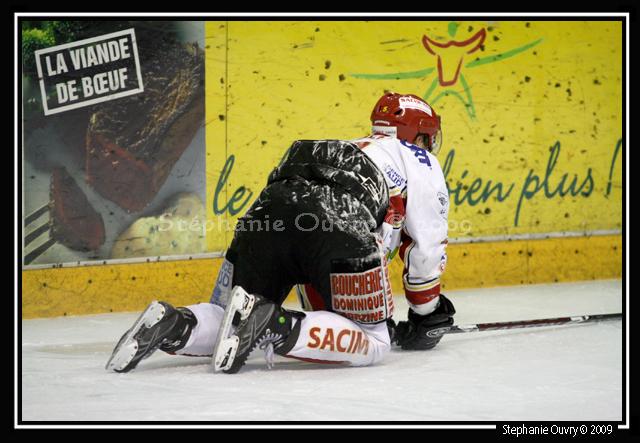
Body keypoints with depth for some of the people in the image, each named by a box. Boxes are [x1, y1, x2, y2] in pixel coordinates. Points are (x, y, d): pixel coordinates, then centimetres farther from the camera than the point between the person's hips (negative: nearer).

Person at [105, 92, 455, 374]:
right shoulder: (420, 162, 26)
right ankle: (272, 325, -21)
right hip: (339, 227, -6)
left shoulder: (348, 152, 45)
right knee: (373, 342, 1)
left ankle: (173, 325, -14)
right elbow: (427, 247, 19)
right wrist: (425, 318, 32)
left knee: (225, 319, 19)